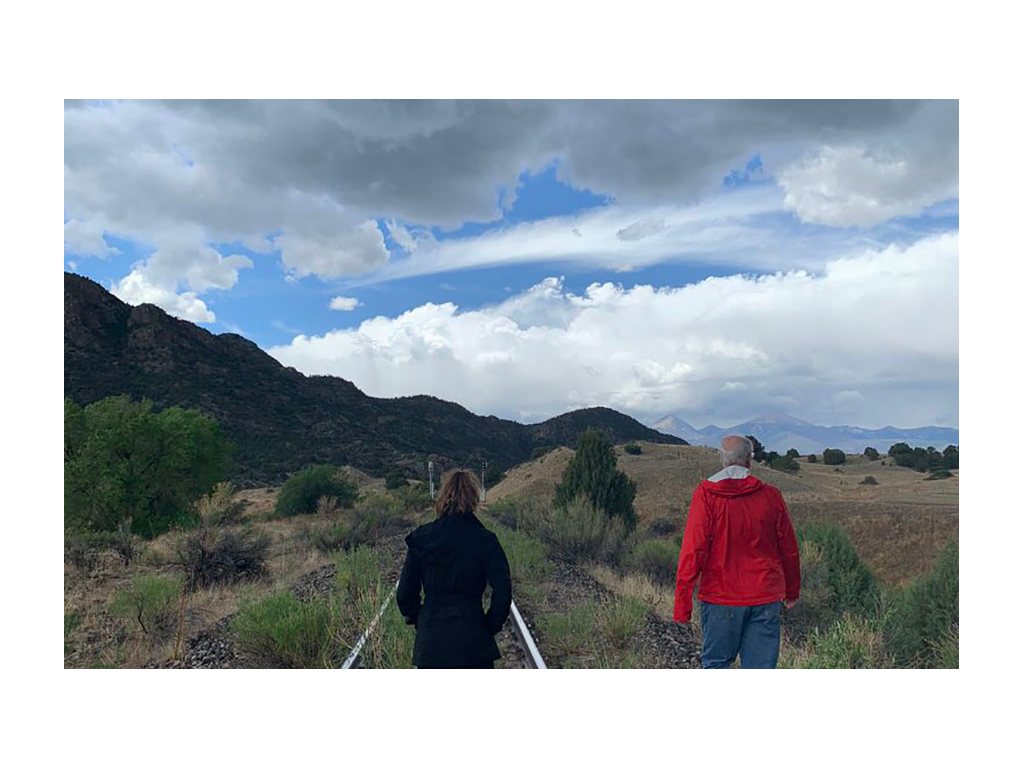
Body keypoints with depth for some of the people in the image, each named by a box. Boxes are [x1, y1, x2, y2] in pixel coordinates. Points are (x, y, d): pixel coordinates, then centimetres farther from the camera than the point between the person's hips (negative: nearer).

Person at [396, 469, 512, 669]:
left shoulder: (421, 538, -1)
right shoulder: (484, 540, -9)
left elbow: (405, 593, 3)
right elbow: (502, 591, -12)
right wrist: (492, 625, 2)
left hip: (429, 641, 3)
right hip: (472, 641, -3)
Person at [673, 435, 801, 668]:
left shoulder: (706, 494, -8)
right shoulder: (771, 495, 0)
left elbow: (693, 549, -13)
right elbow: (789, 550, 8)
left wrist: (682, 599, -9)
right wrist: (792, 591, 22)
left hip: (720, 597, -2)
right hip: (765, 598, 2)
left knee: (715, 663, 14)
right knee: (760, 668, 9)